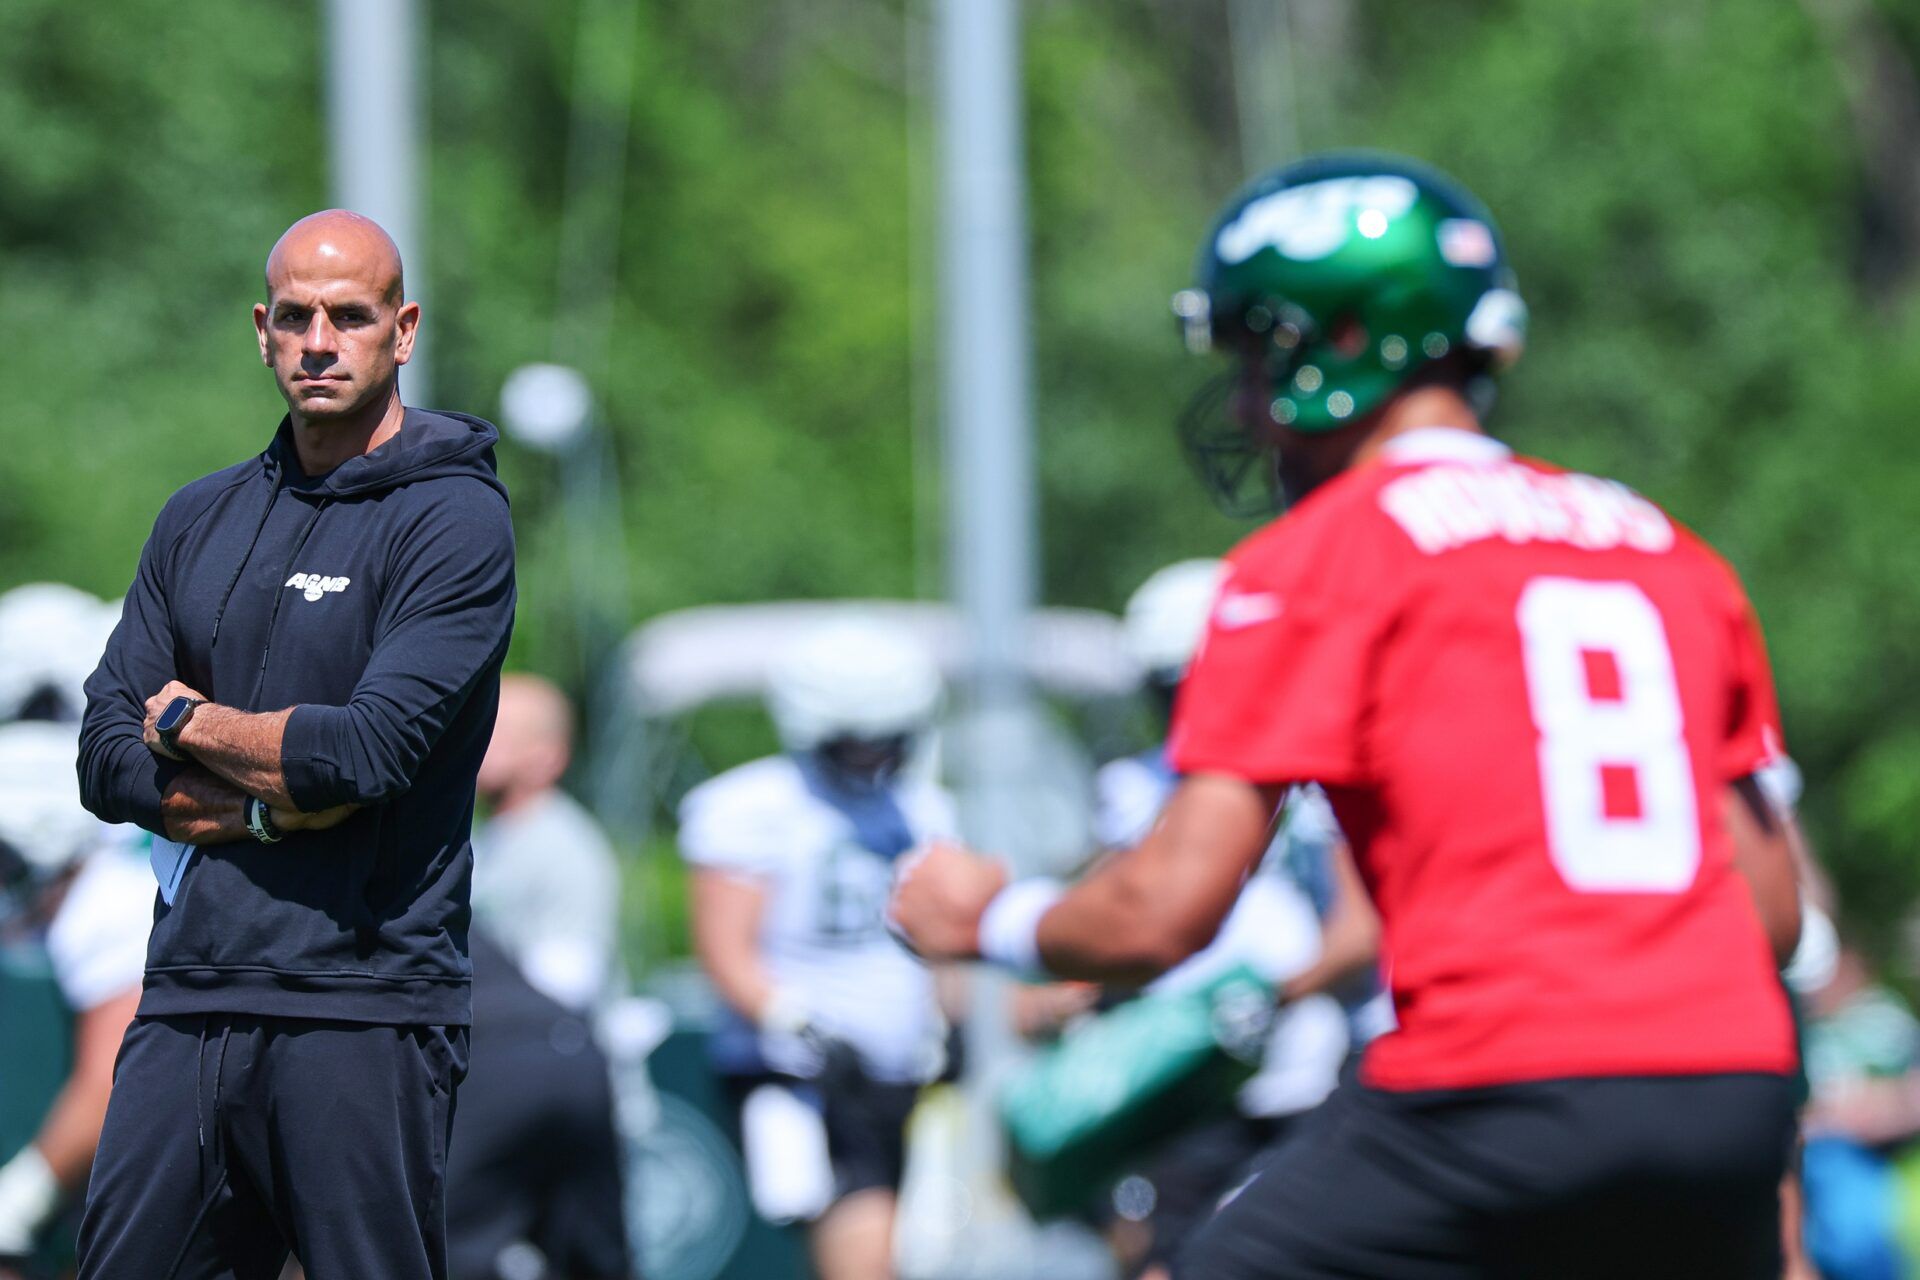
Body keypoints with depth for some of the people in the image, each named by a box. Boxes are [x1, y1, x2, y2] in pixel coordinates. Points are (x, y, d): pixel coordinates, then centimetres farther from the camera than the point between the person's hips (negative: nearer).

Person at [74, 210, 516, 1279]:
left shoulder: (455, 519, -3)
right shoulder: (202, 519, 17)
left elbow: (370, 748, -15)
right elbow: (108, 757, 10)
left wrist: (189, 723, 0)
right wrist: (272, 803, -7)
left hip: (365, 1007, -6)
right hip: (190, 999, 6)